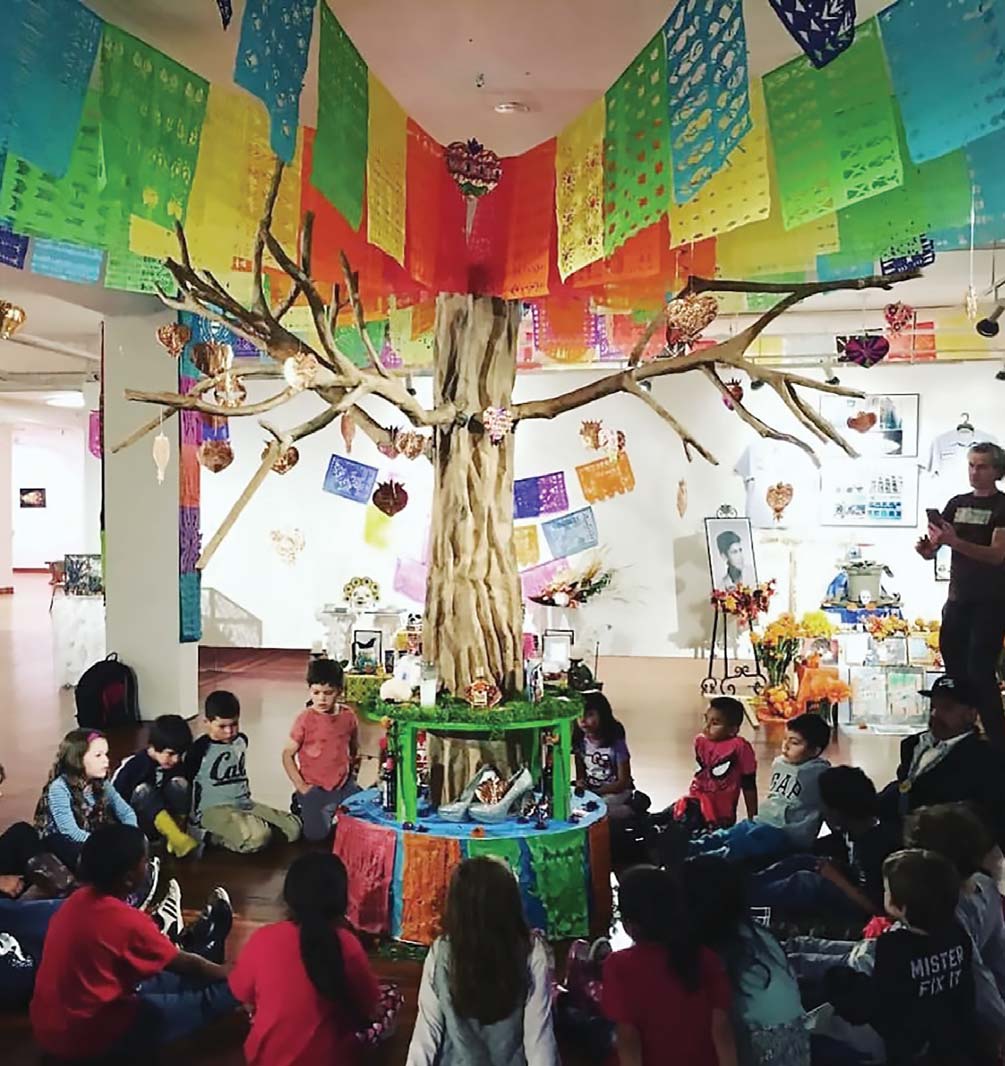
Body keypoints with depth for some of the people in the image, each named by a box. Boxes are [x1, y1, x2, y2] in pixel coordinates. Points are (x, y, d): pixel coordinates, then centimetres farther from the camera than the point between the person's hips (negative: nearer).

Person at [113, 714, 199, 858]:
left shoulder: (176, 765, -6)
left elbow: (184, 794, 6)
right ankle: (179, 841, -44)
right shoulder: (132, 766, -18)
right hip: (137, 826, -3)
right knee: (143, 790, -31)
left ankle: (175, 839, -23)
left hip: (166, 819, 3)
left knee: (179, 784, -20)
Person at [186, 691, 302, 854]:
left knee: (293, 828, -7)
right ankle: (215, 836, -10)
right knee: (257, 839, -32)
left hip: (243, 805, 7)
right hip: (213, 809, -7)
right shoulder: (201, 749, -11)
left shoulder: (241, 741, 10)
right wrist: (193, 818, -4)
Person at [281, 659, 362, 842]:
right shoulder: (305, 719, -13)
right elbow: (288, 754, -8)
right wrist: (300, 785, -11)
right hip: (314, 788, -4)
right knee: (316, 834, -15)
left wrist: (353, 770, 9)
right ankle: (301, 805, 17)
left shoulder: (348, 715, -2)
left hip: (344, 785, 4)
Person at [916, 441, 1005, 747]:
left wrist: (955, 541, -29)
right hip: (957, 599, 6)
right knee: (955, 670, 10)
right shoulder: (957, 504, 11)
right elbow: (933, 549, 9)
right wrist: (925, 547, -14)